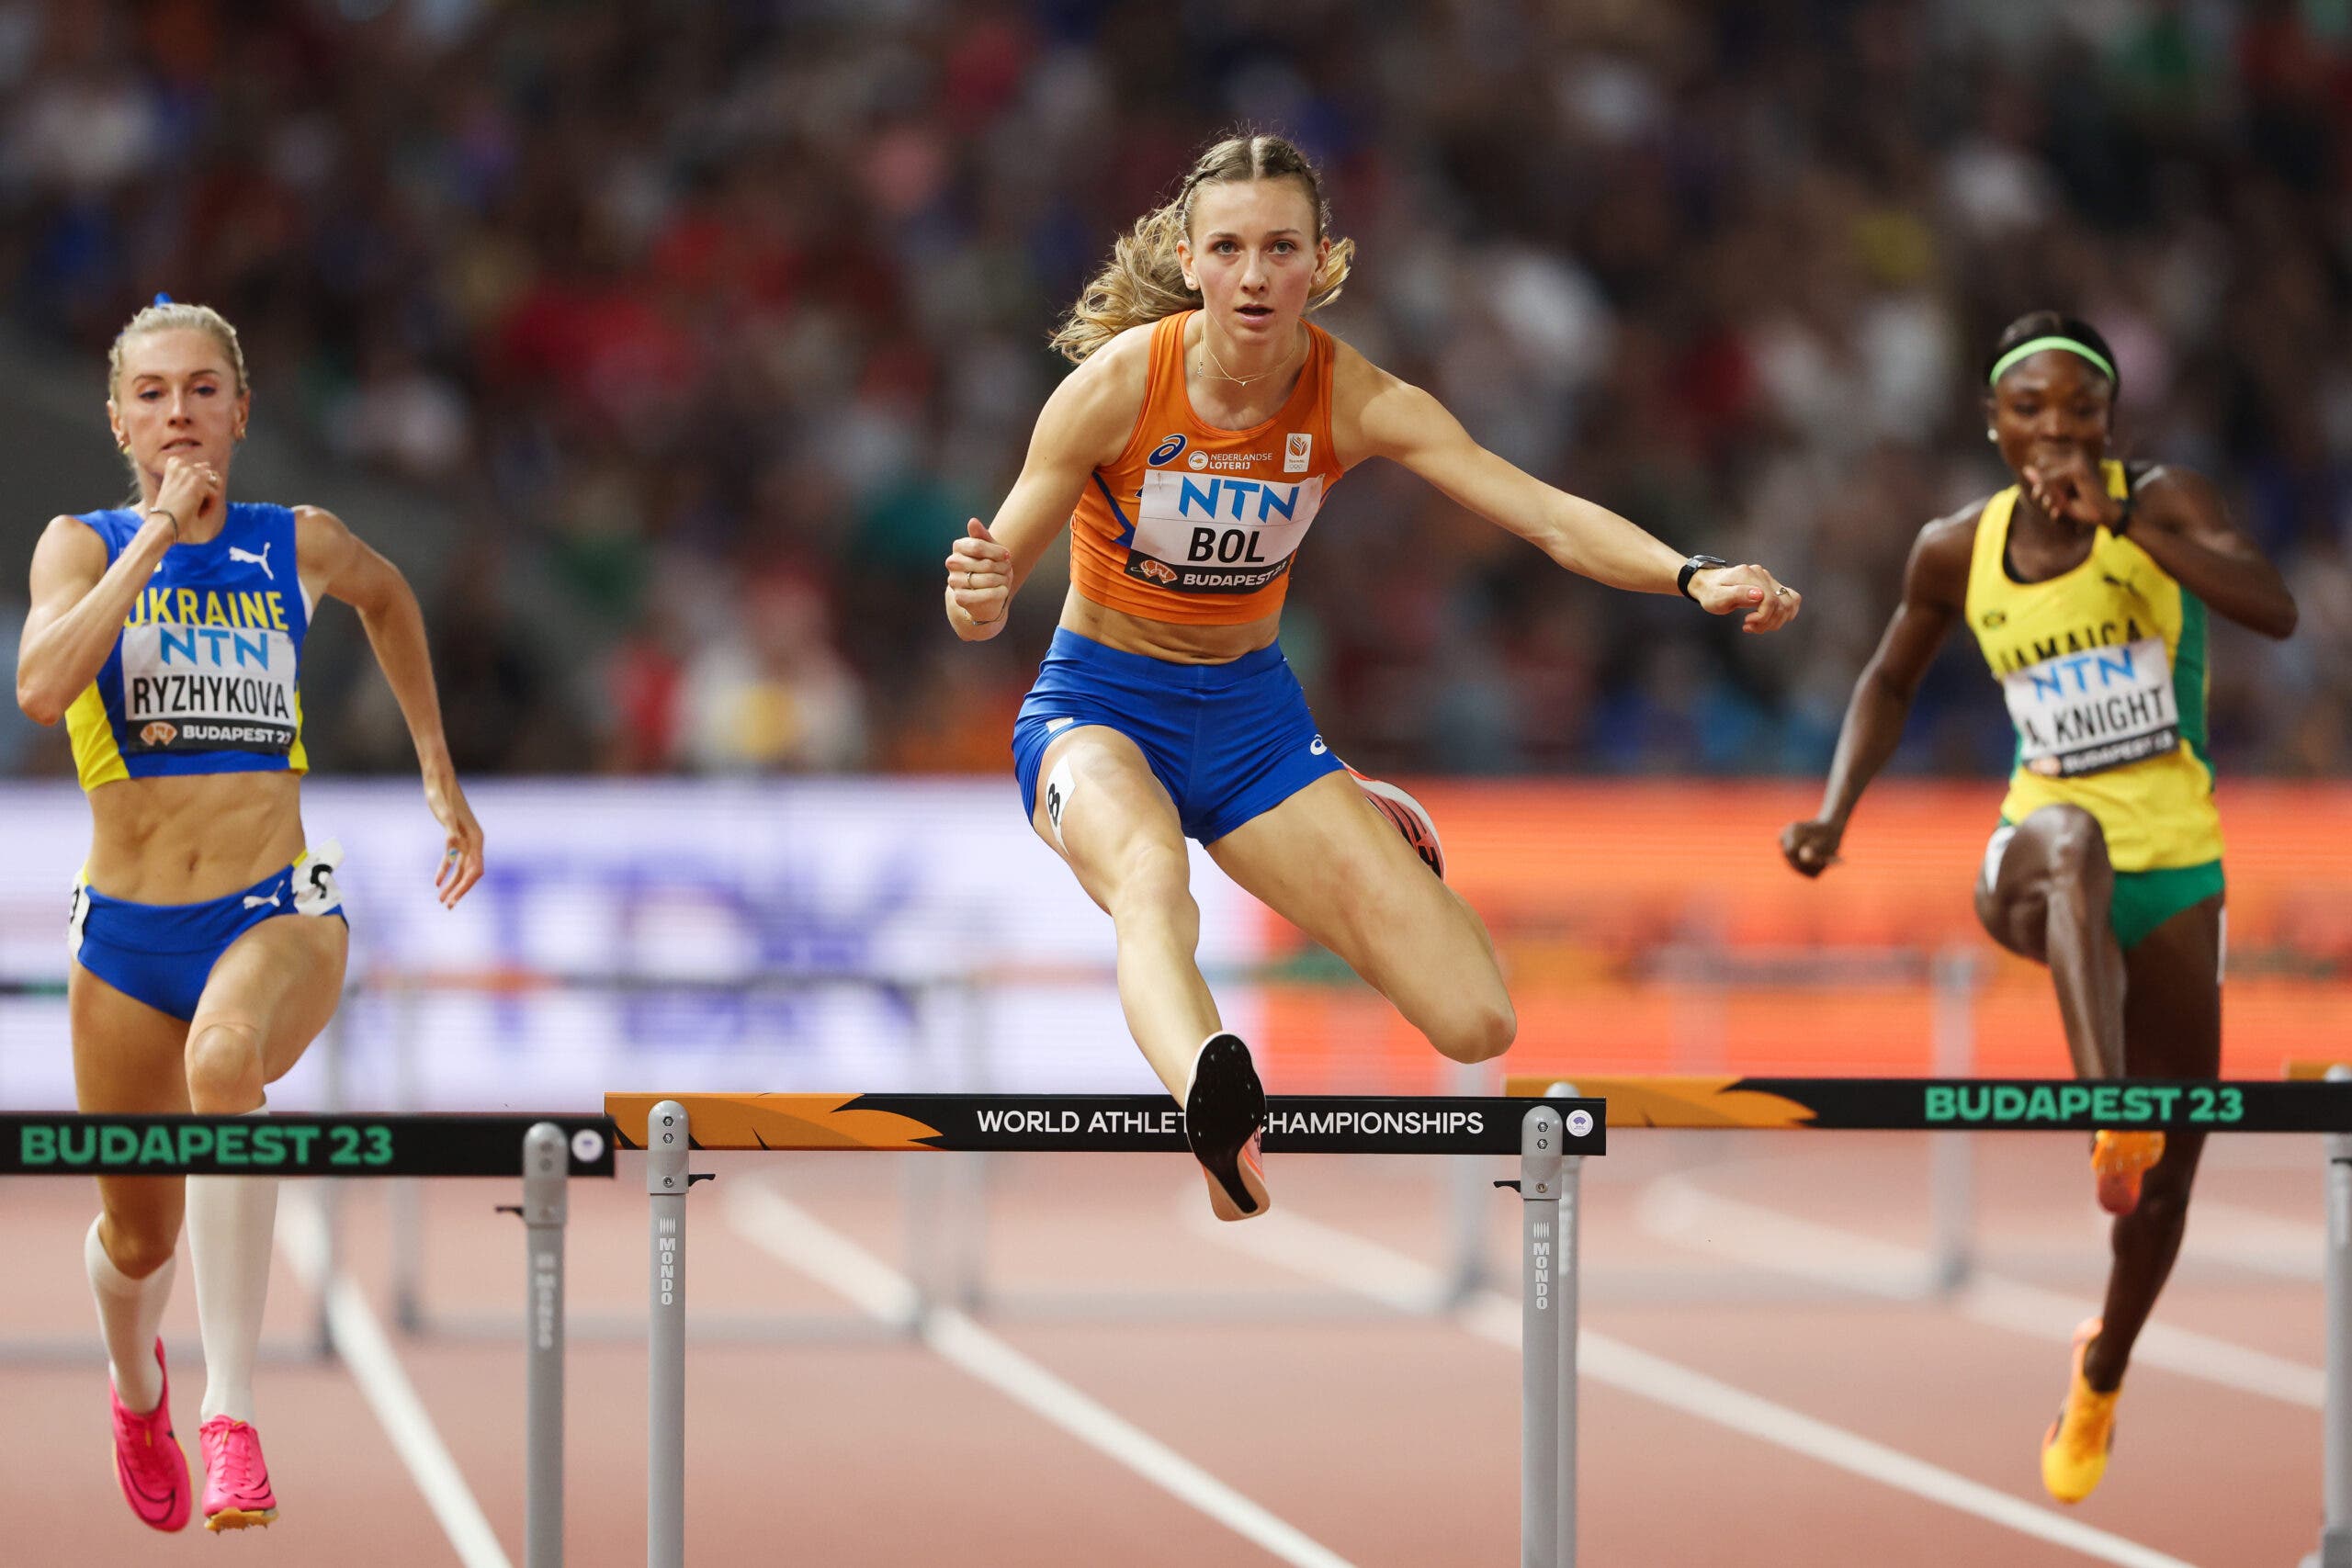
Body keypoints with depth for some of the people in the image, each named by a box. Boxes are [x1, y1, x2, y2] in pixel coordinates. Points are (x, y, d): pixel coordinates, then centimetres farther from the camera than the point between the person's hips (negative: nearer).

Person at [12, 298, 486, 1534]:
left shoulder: (300, 547, 3)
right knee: (140, 1238, 13)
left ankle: (231, 1413, -38)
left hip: (278, 916, -1)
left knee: (225, 1060, -37)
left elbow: (386, 596, 28)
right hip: (127, 934, 1)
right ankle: (136, 1383, 51)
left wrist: (439, 774, 27)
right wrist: (156, 532, -20)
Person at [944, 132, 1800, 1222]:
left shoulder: (1356, 400, -14)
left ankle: (1382, 838, 29)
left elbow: (1550, 517, -23)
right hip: (1098, 706, -3)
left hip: (1250, 714, 3)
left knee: (1476, 1028, -6)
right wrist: (979, 595, -41)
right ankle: (1216, 1106, -72)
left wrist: (1692, 576, -42)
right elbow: (982, 610, -16)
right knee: (1150, 874, -41)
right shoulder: (1119, 383, -20)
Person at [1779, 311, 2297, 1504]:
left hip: (2174, 870, 0)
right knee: (2073, 838, -41)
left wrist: (2124, 523, -31)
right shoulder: (1957, 552, 1)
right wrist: (1835, 815, 5)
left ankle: (2101, 1374, 35)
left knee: (2168, 1180, 5)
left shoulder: (2163, 503, -7)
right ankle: (2107, 1118, -61)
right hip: (2037, 866, 0)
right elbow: (1891, 680, 19)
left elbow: (2276, 611, -24)